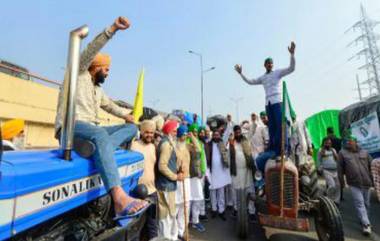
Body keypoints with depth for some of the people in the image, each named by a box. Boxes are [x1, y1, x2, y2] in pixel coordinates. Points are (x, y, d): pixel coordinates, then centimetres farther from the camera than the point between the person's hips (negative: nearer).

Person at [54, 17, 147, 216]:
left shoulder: (98, 90, 30)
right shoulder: (79, 73, 9)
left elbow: (110, 106, 30)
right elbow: (91, 51, -4)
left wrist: (126, 115, 14)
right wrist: (112, 29, -10)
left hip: (92, 129, 8)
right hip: (71, 126, -8)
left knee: (131, 128, -3)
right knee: (100, 134, -40)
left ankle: (101, 151, -32)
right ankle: (119, 198, -54)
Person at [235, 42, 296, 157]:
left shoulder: (278, 72, 8)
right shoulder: (262, 78, 20)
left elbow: (291, 68, -3)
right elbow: (250, 81, 22)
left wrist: (292, 54, -14)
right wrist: (241, 73, 18)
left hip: (278, 101, -4)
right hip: (268, 103, 4)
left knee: (280, 124, -12)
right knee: (272, 126, 4)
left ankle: (281, 149, -10)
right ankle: (273, 149, 7)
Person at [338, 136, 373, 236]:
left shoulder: (364, 152, 9)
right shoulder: (342, 153, -1)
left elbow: (372, 166, 14)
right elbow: (340, 169, 0)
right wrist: (342, 182, -1)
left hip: (366, 183, 4)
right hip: (354, 184, -4)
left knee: (366, 203, 16)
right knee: (360, 204, -8)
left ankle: (364, 221, 33)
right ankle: (366, 224, -4)